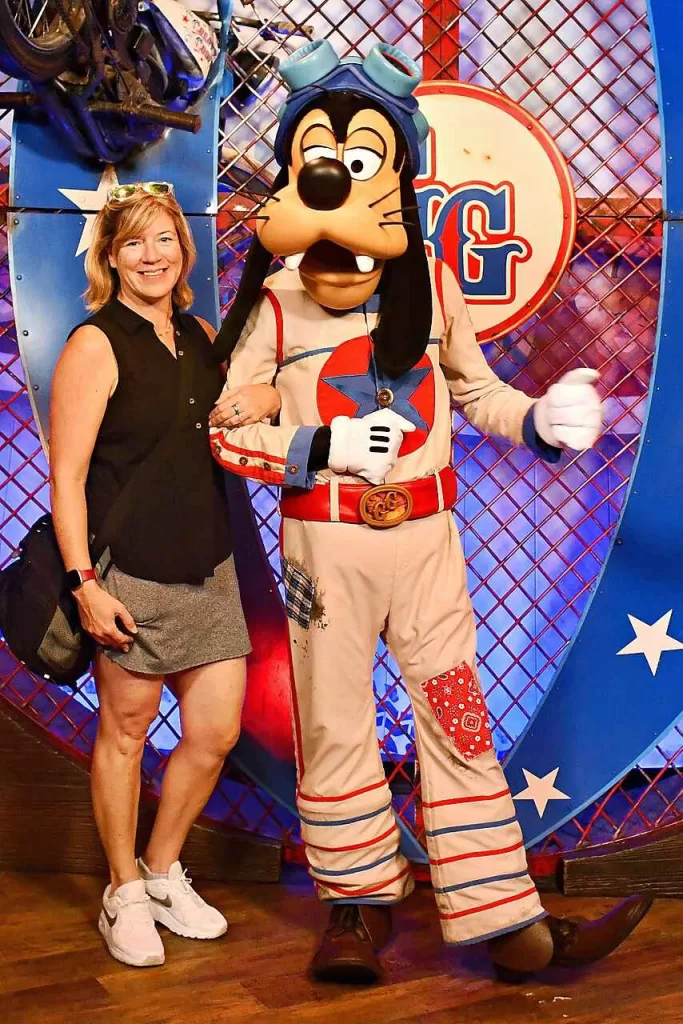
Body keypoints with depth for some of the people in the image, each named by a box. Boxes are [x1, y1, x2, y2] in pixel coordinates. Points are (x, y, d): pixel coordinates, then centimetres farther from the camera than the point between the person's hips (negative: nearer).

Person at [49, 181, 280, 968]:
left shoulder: (200, 335, 9)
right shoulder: (95, 346, -10)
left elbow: (251, 394, 23)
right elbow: (66, 476, -13)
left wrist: (270, 398, -1)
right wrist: (83, 582, -18)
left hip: (208, 565, 6)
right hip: (130, 576, -6)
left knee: (217, 731, 10)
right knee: (125, 733, 9)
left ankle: (163, 873, 33)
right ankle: (125, 897, 28)